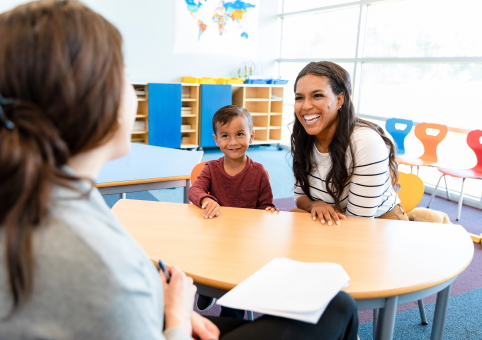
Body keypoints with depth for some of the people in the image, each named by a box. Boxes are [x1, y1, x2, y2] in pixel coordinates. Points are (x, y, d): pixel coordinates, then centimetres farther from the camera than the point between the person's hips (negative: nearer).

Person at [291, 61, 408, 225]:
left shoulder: (367, 142, -28)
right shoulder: (301, 139, -11)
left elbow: (358, 221, -24)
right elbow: (300, 195, -1)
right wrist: (314, 205, -22)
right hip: (330, 226, 3)